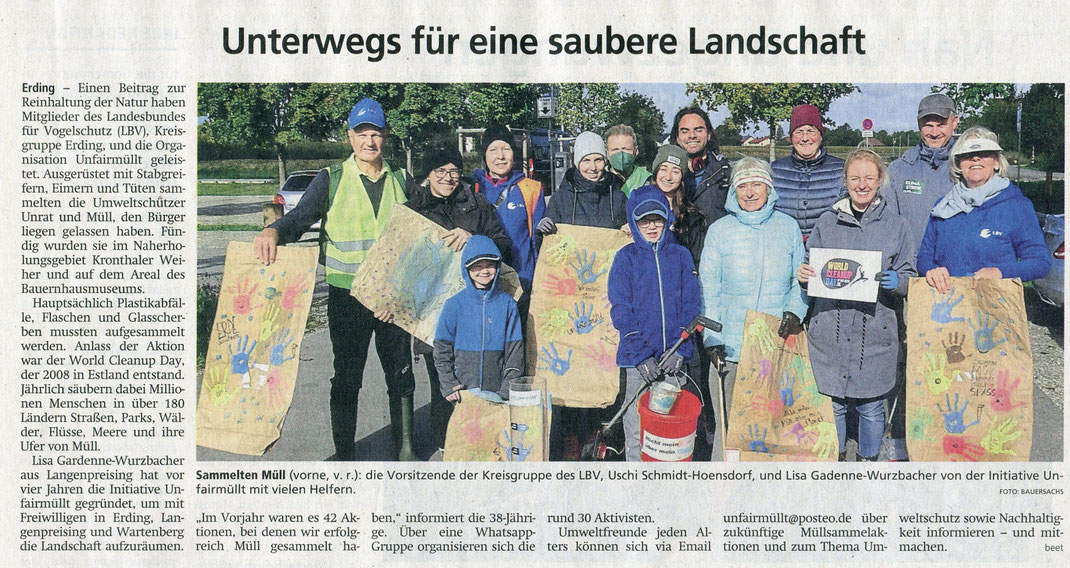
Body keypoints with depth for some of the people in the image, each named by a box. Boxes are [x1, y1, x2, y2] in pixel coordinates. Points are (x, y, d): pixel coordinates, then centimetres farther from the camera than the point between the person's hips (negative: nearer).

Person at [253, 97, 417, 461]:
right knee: (346, 377, 5)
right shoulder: (332, 179, 1)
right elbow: (301, 217, -11)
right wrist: (274, 232, -34)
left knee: (401, 374, 10)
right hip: (346, 295, -2)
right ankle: (344, 454, 17)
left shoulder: (401, 181, 7)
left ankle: (405, 448, 26)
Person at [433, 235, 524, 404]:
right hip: (463, 389, -1)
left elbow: (515, 347, 5)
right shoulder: (454, 304, 2)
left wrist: (508, 389, -2)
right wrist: (448, 384, -5)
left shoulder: (507, 303, 6)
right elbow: (442, 348, 3)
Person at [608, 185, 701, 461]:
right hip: (638, 358, -2)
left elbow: (690, 306, 4)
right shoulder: (626, 258, 2)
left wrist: (681, 350, -9)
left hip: (674, 359, 2)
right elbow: (621, 311, -3)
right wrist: (641, 355, -14)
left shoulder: (680, 256, 8)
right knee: (637, 427, 1)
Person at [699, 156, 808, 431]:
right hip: (731, 345, -1)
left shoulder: (788, 227, 9)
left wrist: (794, 311, -6)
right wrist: (712, 339, -4)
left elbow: (801, 280, 13)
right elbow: (708, 290, 4)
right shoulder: (719, 230, 5)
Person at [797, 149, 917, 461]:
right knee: (832, 405, 8)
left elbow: (909, 279, 6)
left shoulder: (896, 225, 6)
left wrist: (896, 282, -16)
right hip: (829, 331, 1)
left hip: (875, 333, 0)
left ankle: (869, 461, 27)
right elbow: (810, 265, 12)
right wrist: (802, 272, -10)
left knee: (871, 408, 8)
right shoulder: (826, 222, 7)